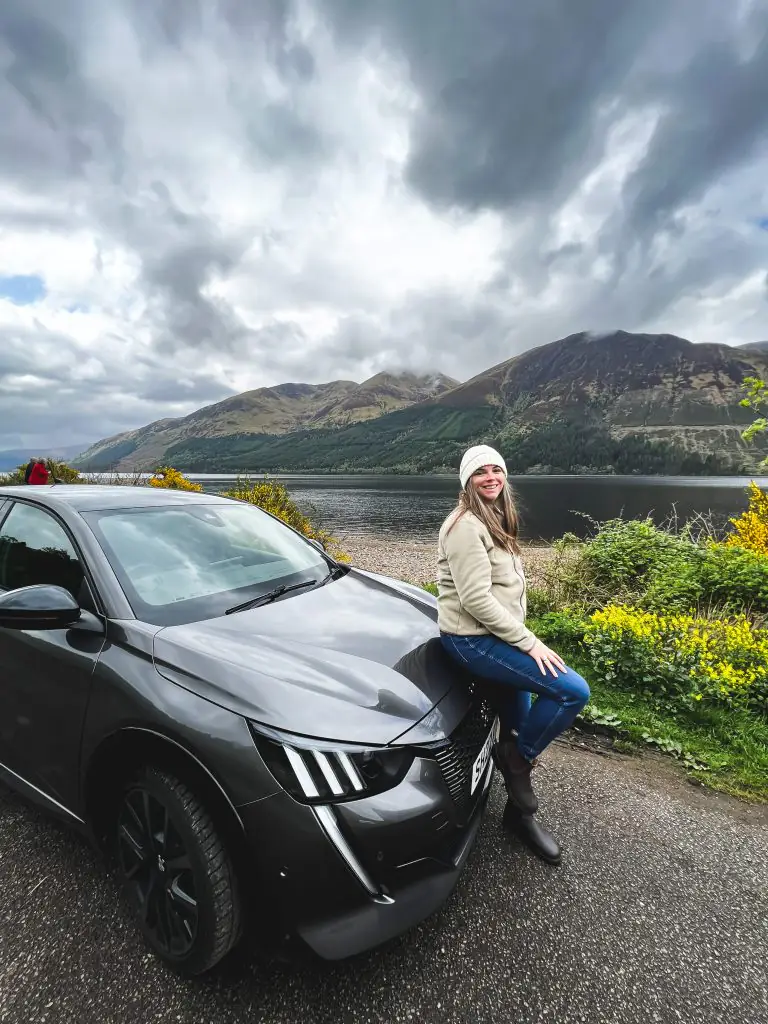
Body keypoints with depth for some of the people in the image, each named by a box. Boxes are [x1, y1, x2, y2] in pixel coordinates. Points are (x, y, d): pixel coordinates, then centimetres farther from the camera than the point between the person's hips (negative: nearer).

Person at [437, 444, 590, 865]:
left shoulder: (494, 520, 14)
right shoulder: (466, 526, -18)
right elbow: (476, 599, -23)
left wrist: (521, 638, 10)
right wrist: (529, 642, -19)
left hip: (496, 636, 10)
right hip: (472, 640, -10)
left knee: (519, 725, 16)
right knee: (574, 691, -13)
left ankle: (521, 811, 34)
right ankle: (517, 758, 8)